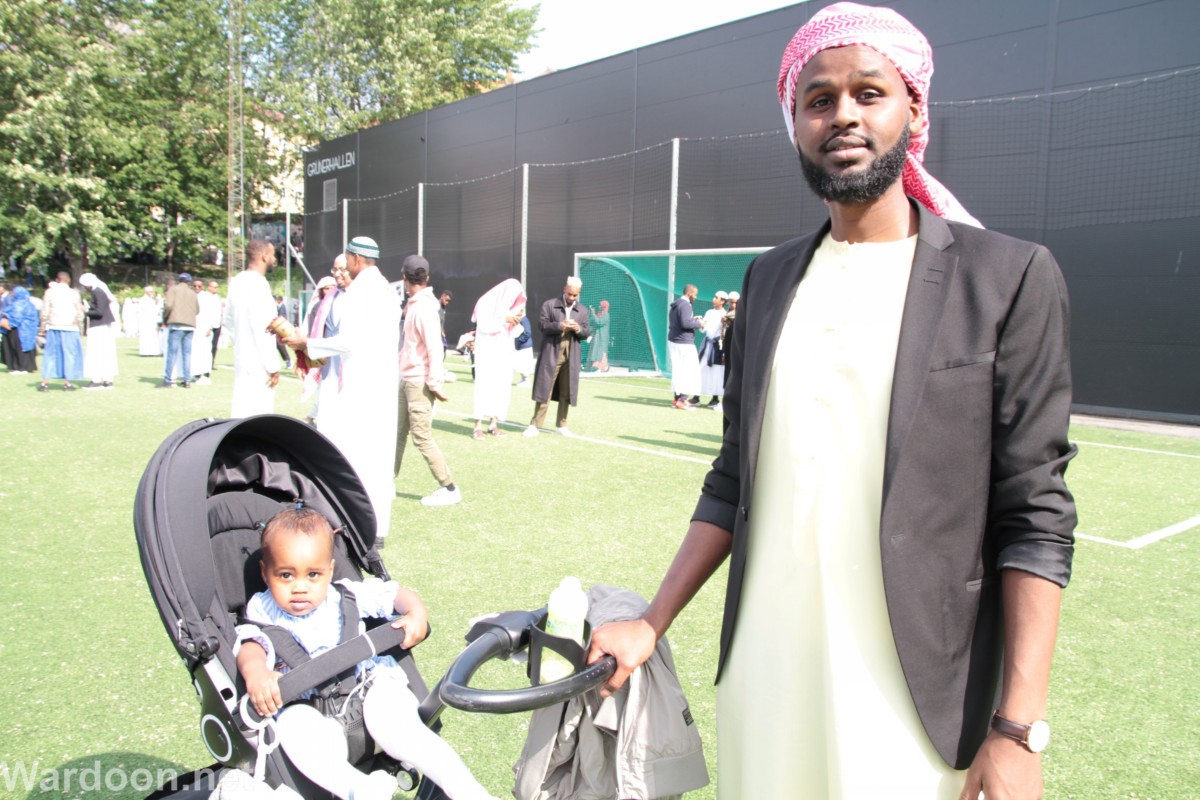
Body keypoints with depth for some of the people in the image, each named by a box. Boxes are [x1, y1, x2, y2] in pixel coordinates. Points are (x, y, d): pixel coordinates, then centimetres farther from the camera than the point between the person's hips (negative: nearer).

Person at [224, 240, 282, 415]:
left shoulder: (237, 281, 11)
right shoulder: (258, 284, -16)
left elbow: (228, 321, 20)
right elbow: (261, 328, -20)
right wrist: (273, 366, -15)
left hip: (242, 357, 9)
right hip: (258, 363, -9)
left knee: (242, 411, 15)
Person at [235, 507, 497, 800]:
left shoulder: (345, 597, 7)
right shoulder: (263, 612, 4)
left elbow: (394, 594, 8)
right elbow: (251, 644, -14)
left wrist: (416, 613, -15)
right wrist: (254, 672, -38)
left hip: (370, 687, 0)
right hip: (308, 707, 0)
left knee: (392, 721, -28)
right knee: (294, 724, -33)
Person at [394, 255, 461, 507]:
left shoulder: (423, 307, -18)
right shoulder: (414, 305, 10)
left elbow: (435, 348, -23)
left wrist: (434, 383, -21)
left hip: (419, 382, -10)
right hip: (407, 380, 10)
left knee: (422, 436, -6)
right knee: (398, 432, 15)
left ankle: (449, 489, 2)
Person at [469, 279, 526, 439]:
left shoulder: (510, 306, 13)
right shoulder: (486, 304, -5)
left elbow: (514, 333, 14)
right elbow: (483, 326, -15)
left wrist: (516, 321, -4)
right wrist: (504, 320, -17)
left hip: (504, 351, 6)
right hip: (487, 351, -6)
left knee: (501, 385, -1)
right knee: (485, 384, -12)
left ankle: (493, 423, 3)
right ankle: (478, 425, -12)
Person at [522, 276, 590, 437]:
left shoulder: (583, 310, 12)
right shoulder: (549, 305, 2)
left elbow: (588, 332, 9)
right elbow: (541, 325, -6)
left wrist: (579, 329, -13)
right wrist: (559, 326, -21)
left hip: (571, 357, 3)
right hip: (551, 354, -3)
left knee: (566, 392, 7)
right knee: (544, 389, -3)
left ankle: (561, 424, 17)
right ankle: (535, 424, 1)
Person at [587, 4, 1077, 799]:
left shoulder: (1009, 277, -5)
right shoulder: (768, 279, 7)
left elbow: (1034, 517, -8)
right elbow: (734, 483, 9)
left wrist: (1018, 729, -13)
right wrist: (651, 626, 4)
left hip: (912, 705, -3)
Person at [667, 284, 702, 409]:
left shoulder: (675, 305, 16)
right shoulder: (685, 305, -15)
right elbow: (685, 323, -25)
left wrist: (693, 319, 14)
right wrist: (698, 323, -10)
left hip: (673, 341, 10)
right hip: (684, 343, -10)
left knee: (678, 370, 13)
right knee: (690, 371, -5)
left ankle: (677, 397, 17)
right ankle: (682, 399, -9)